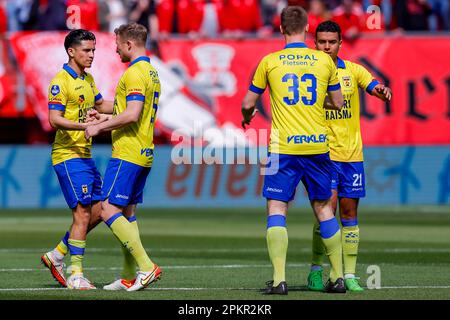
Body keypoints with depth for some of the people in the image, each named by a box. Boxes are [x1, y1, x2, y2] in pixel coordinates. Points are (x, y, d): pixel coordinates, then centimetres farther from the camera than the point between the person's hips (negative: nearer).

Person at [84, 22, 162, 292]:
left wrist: (99, 127, -14)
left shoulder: (134, 73, -14)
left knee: (109, 210, -11)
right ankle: (130, 277, 10)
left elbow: (132, 114, -24)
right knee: (127, 212, 11)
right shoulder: (152, 72, 17)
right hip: (143, 154, 10)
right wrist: (107, 118, 26)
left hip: (127, 154, -10)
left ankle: (147, 267, -17)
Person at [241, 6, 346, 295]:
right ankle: (338, 276, 15)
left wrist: (247, 116, 32)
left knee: (276, 209, 0)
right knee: (324, 208, 13)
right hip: (318, 145, 2)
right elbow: (338, 104, 13)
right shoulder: (324, 61, 4)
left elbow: (248, 104, 9)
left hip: (283, 148, -2)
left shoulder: (269, 62, 1)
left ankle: (279, 279, -11)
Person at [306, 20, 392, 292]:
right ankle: (316, 271, -1)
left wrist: (383, 91, -30)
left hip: (352, 154, 3)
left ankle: (349, 275, 8)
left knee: (349, 212, 4)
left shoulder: (353, 70, 6)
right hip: (323, 154, -3)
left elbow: (375, 87, -6)